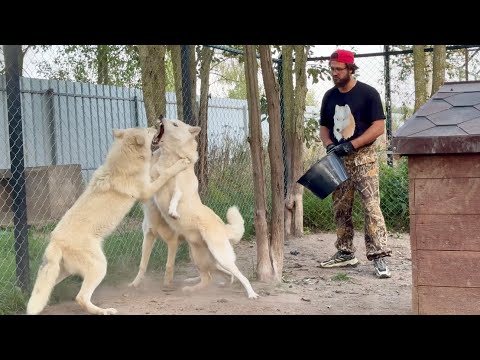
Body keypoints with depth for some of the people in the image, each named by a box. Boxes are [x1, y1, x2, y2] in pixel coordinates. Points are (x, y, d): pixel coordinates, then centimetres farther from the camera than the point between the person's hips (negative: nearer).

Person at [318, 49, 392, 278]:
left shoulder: (368, 93, -5)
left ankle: (378, 256, -14)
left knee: (371, 205, -13)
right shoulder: (329, 96, 12)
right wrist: (330, 146, -4)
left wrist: (351, 145, -17)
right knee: (340, 208, 9)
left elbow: (379, 127, -10)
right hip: (338, 160, 6)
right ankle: (345, 253, 20)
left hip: (363, 158, -6)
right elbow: (324, 127, 18)